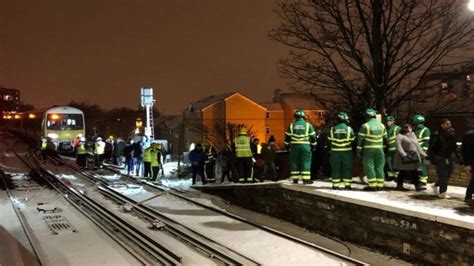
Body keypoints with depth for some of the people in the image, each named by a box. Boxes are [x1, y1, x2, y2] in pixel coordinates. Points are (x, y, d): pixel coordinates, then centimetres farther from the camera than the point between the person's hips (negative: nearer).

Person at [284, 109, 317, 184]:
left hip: (294, 146, 2)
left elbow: (287, 137, 6)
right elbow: (313, 137, 4)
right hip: (305, 146, -1)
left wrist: (287, 146, 15)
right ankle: (306, 179, -2)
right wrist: (313, 146, 14)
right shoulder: (308, 125, 2)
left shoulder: (291, 125, 5)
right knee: (306, 162, 2)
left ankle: (295, 179, 9)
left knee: (294, 162, 7)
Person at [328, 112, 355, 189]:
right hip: (347, 151, -1)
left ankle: (335, 185, 8)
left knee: (335, 168, 6)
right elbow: (353, 140, 1)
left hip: (335, 152, 1)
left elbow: (329, 141, 3)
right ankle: (347, 184, 8)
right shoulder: (349, 129, -5)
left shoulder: (333, 129, -2)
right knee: (347, 168, 7)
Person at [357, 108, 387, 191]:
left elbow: (360, 139, -9)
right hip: (379, 149, 6)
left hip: (368, 150, -5)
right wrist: (383, 148, 22)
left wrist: (359, 150, -2)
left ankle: (372, 186, -3)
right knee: (379, 167, 10)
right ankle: (379, 185, 13)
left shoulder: (365, 126, -9)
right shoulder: (381, 125, 10)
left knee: (369, 167, -1)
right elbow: (385, 138, 15)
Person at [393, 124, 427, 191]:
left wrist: (423, 154, 15)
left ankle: (417, 186, 6)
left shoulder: (413, 135, 15)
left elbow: (417, 145, 19)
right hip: (405, 157, -6)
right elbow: (398, 146, -18)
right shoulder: (400, 136, -7)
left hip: (413, 156, 6)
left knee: (414, 172, 3)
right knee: (403, 172, 2)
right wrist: (403, 155, -27)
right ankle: (399, 185, 13)